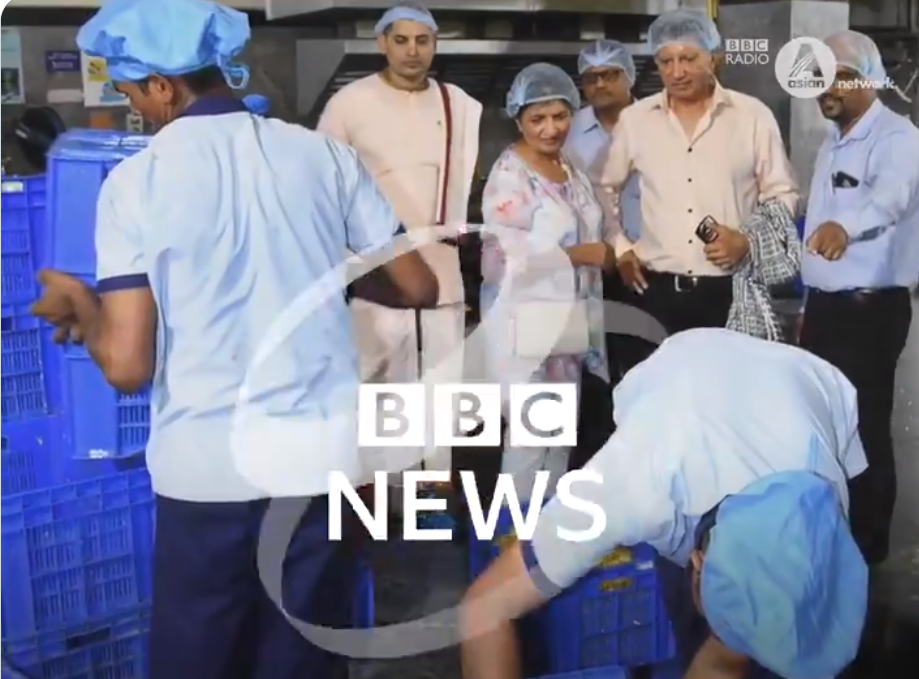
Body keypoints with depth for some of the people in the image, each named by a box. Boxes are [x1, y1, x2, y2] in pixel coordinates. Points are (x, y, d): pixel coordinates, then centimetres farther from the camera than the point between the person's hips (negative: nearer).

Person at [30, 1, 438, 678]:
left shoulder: (136, 181, -7)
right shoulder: (326, 154, 1)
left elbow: (127, 366, -10)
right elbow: (419, 288, 7)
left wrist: (80, 307, 10)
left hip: (208, 469, -2)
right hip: (325, 457, 3)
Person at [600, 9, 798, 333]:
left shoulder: (753, 115, 0)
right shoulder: (634, 119, 5)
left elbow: (781, 194, 5)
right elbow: (604, 190, 17)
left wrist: (748, 240, -10)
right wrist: (620, 249, 8)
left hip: (732, 289, -1)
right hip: (658, 289, 1)